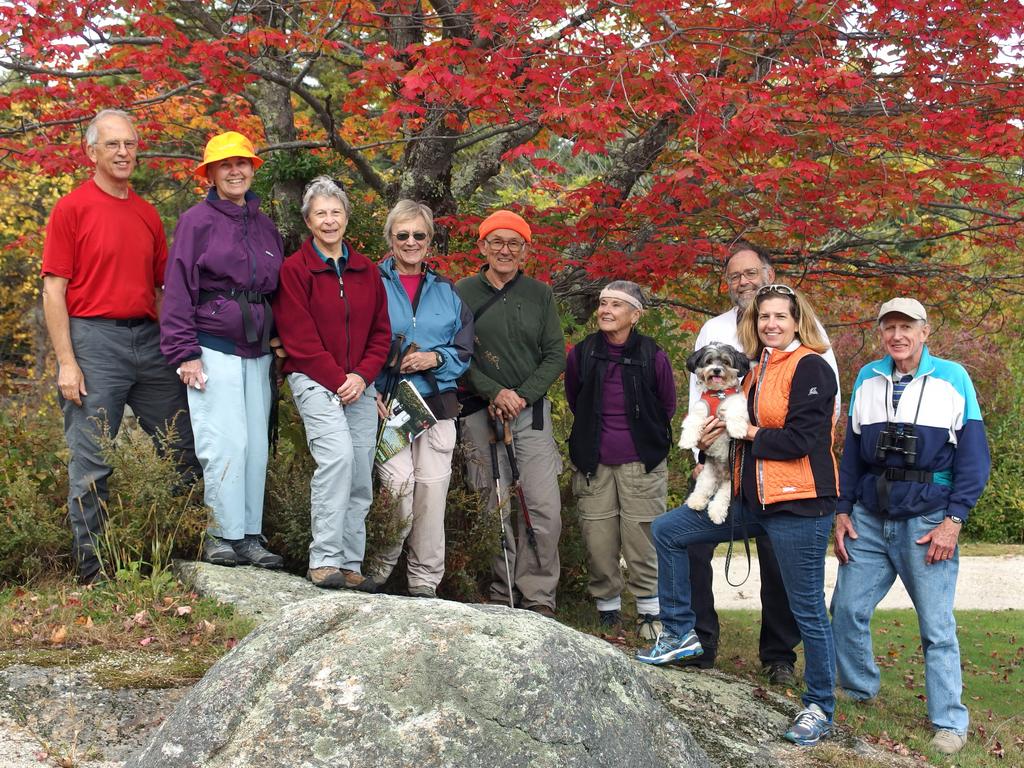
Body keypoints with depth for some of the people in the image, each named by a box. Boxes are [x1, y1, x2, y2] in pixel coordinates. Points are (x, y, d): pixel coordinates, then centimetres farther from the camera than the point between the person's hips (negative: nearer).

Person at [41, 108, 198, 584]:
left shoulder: (148, 215, 13)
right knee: (91, 463, -1)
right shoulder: (71, 209, -3)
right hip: (94, 340, -6)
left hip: (149, 339, 6)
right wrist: (67, 363, -13)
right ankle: (91, 573, 8)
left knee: (184, 448, 9)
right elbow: (54, 290, -7)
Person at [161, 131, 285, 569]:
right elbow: (178, 290, -5)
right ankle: (224, 536, -2)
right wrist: (185, 353, -11)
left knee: (257, 446, 3)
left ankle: (250, 536, 9)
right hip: (213, 351, -5)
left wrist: (278, 342, 14)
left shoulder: (265, 227, 15)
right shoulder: (196, 222, -2)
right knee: (226, 445, -10)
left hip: (257, 353, 6)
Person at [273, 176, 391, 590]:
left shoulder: (366, 270, 15)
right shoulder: (294, 269, -1)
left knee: (361, 476, 1)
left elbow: (381, 332, 12)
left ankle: (350, 565, 8)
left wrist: (361, 375, -3)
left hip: (360, 383, 5)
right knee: (337, 454, -24)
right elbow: (299, 338, -7)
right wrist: (337, 379, -11)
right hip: (315, 380, -5)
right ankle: (324, 560, -20)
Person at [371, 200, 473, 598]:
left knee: (432, 491, -2)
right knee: (400, 485, -19)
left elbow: (464, 352, 13)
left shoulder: (447, 292, 15)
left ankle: (425, 583, 7)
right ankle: (377, 571, -1)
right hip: (385, 404, -3)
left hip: (437, 404, 4)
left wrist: (435, 359, -7)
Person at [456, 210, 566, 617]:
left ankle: (538, 597, 1)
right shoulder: (463, 293, 3)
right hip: (480, 413, -2)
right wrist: (495, 393, -12)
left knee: (544, 509, -7)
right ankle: (501, 596, 9)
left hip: (531, 412, 2)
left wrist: (523, 396, -7)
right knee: (494, 509, 0)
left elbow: (555, 356, 7)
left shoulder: (540, 294, 10)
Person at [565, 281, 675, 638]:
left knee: (642, 542, 0)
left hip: (641, 464, -2)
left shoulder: (652, 356, -7)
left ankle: (650, 612, 13)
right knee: (598, 544, 3)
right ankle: (607, 610, 19)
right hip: (594, 463, 2)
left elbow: (667, 407, 9)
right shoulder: (582, 354, -1)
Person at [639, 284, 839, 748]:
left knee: (807, 609, 0)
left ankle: (820, 708, 15)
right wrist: (712, 443, 0)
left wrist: (747, 433, -8)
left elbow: (798, 440, -19)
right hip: (754, 500, 9)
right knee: (667, 530, 9)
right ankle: (680, 634, 17)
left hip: (798, 505, -9)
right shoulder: (757, 370, 14)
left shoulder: (810, 368, -10)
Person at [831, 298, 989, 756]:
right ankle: (859, 690, 28)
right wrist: (843, 510, 6)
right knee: (847, 609, 6)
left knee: (937, 627, 0)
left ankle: (949, 722, 10)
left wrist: (953, 520, -11)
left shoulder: (953, 379, -4)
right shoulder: (868, 379, 8)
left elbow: (974, 456, -5)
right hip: (869, 518, 4)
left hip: (927, 521, -4)